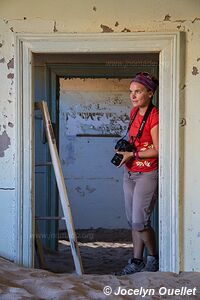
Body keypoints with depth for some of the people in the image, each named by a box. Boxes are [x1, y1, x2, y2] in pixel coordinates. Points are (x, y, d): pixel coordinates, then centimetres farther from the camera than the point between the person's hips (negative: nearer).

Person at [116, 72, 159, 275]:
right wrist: (125, 148, 7)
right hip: (130, 173, 8)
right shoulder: (134, 112, 9)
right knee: (133, 221, 11)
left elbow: (157, 150, -19)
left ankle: (153, 258, 13)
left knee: (139, 222, -8)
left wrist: (132, 154, -16)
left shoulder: (154, 116, -16)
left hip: (148, 174, -8)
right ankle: (136, 262, 20)